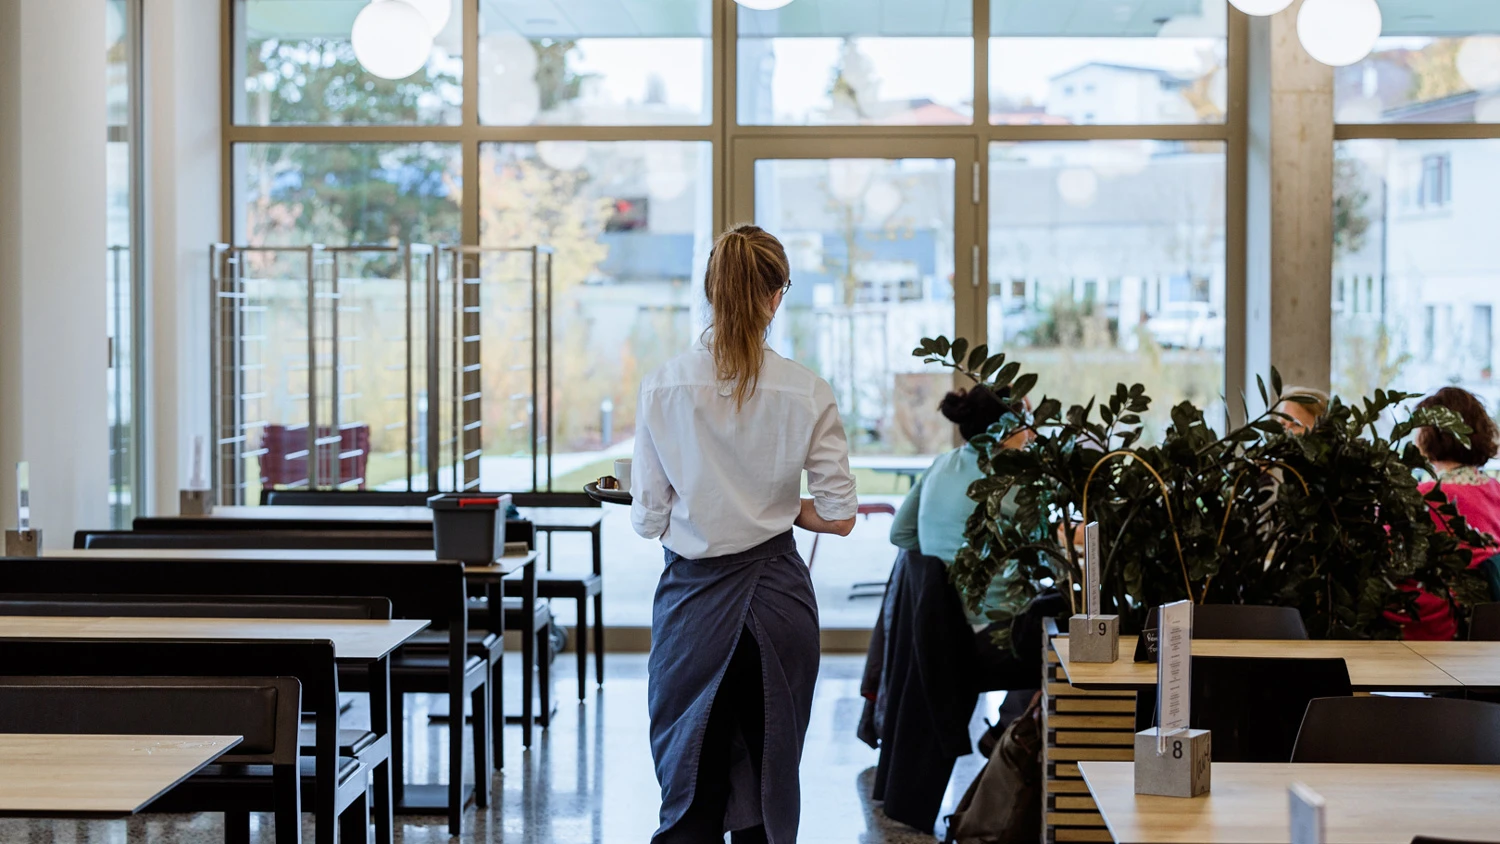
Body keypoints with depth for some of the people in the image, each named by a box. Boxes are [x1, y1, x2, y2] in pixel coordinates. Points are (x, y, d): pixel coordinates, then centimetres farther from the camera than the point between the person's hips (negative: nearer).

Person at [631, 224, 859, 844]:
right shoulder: (807, 393, -7)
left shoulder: (663, 387, -6)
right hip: (777, 595, 0)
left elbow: (647, 520, -3)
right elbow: (839, 516, -4)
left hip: (694, 597, 0)